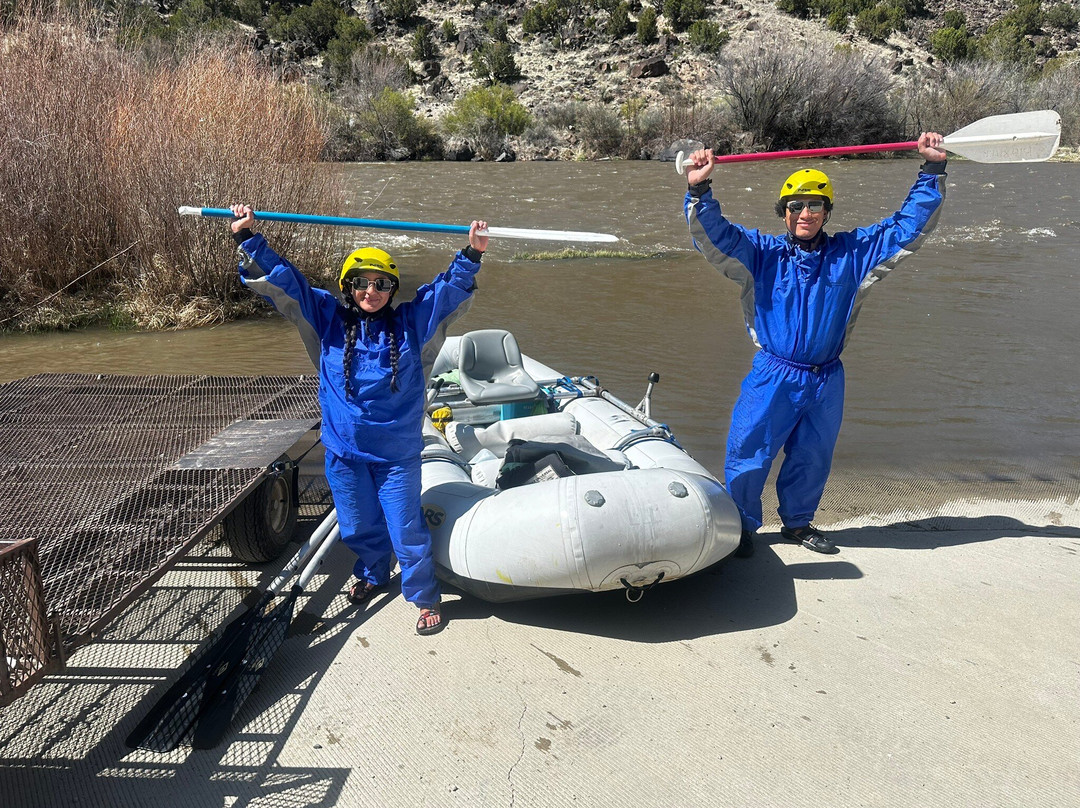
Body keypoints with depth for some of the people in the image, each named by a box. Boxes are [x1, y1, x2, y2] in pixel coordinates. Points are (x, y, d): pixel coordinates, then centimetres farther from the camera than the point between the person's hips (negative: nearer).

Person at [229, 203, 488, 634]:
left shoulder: (410, 323, -1)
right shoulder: (328, 319, 1)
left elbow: (449, 288, 2)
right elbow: (284, 282, -1)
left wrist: (471, 255, -11)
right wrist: (248, 238, -6)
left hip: (397, 453, -2)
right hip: (344, 451, 2)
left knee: (406, 531, 4)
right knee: (359, 527, 19)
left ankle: (425, 596, 26)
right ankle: (372, 574, 48)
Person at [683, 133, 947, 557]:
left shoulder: (852, 252, 5)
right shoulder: (761, 253, -1)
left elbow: (908, 225, 8)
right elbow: (713, 235, -11)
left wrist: (932, 170, 2)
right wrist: (700, 191, -27)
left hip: (826, 381, 3)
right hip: (772, 378, -3)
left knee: (812, 458, 15)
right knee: (749, 454, 1)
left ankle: (798, 522, 36)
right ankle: (741, 525, 21)